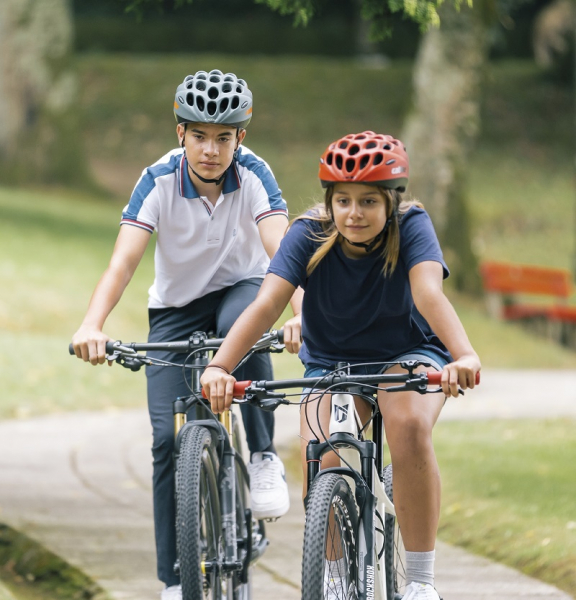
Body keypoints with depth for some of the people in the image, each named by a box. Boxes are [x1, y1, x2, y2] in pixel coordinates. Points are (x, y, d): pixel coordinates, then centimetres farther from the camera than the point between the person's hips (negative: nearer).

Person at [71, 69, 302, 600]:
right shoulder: (159, 182, -21)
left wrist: (300, 310, -53)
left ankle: (263, 457, -22)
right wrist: (92, 325, -49)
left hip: (240, 289, -1)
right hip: (175, 307, 1)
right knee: (169, 437, -11)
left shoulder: (253, 175, -21)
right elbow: (124, 259, -31)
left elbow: (282, 248, -33)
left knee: (239, 324, -39)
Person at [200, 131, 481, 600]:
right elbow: (267, 304, -31)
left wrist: (464, 355, -57)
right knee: (321, 464, -25)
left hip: (407, 356, -1)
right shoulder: (310, 235, -19)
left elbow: (430, 294, -38)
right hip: (332, 363, 1)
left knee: (410, 427, -34)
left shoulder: (411, 227, -21)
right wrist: (220, 367, -47)